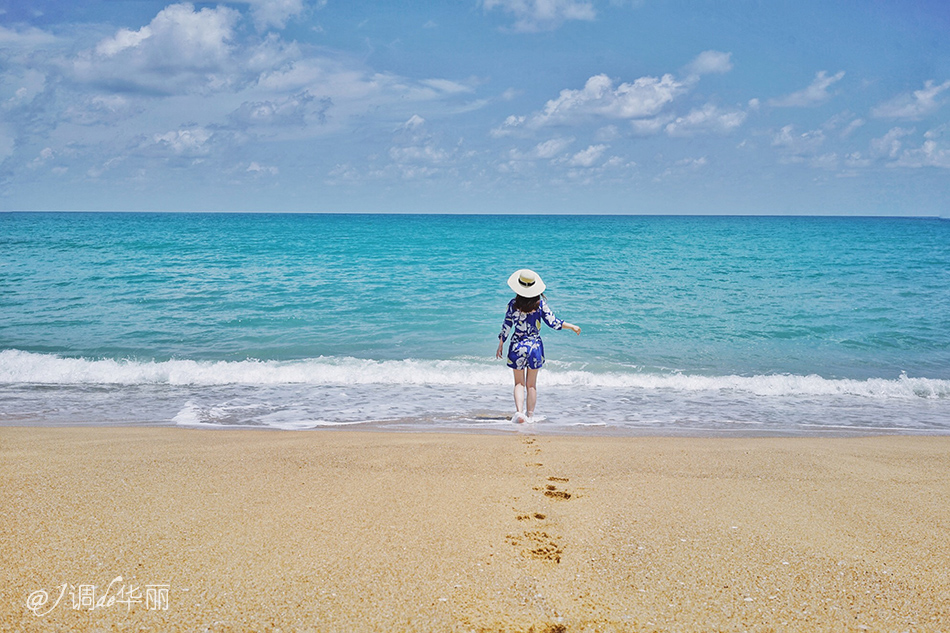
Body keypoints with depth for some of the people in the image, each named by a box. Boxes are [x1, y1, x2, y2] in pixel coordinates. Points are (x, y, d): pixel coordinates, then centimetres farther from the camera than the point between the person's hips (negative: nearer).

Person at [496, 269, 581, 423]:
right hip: (535, 346, 1)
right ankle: (530, 415, 17)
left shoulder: (513, 304, -7)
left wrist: (500, 345, 8)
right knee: (532, 385, 12)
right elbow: (553, 322, -6)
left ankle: (519, 411, -8)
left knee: (519, 383, 11)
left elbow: (506, 326, -3)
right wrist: (572, 326, 7)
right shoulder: (540, 303, -6)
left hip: (517, 346, 0)